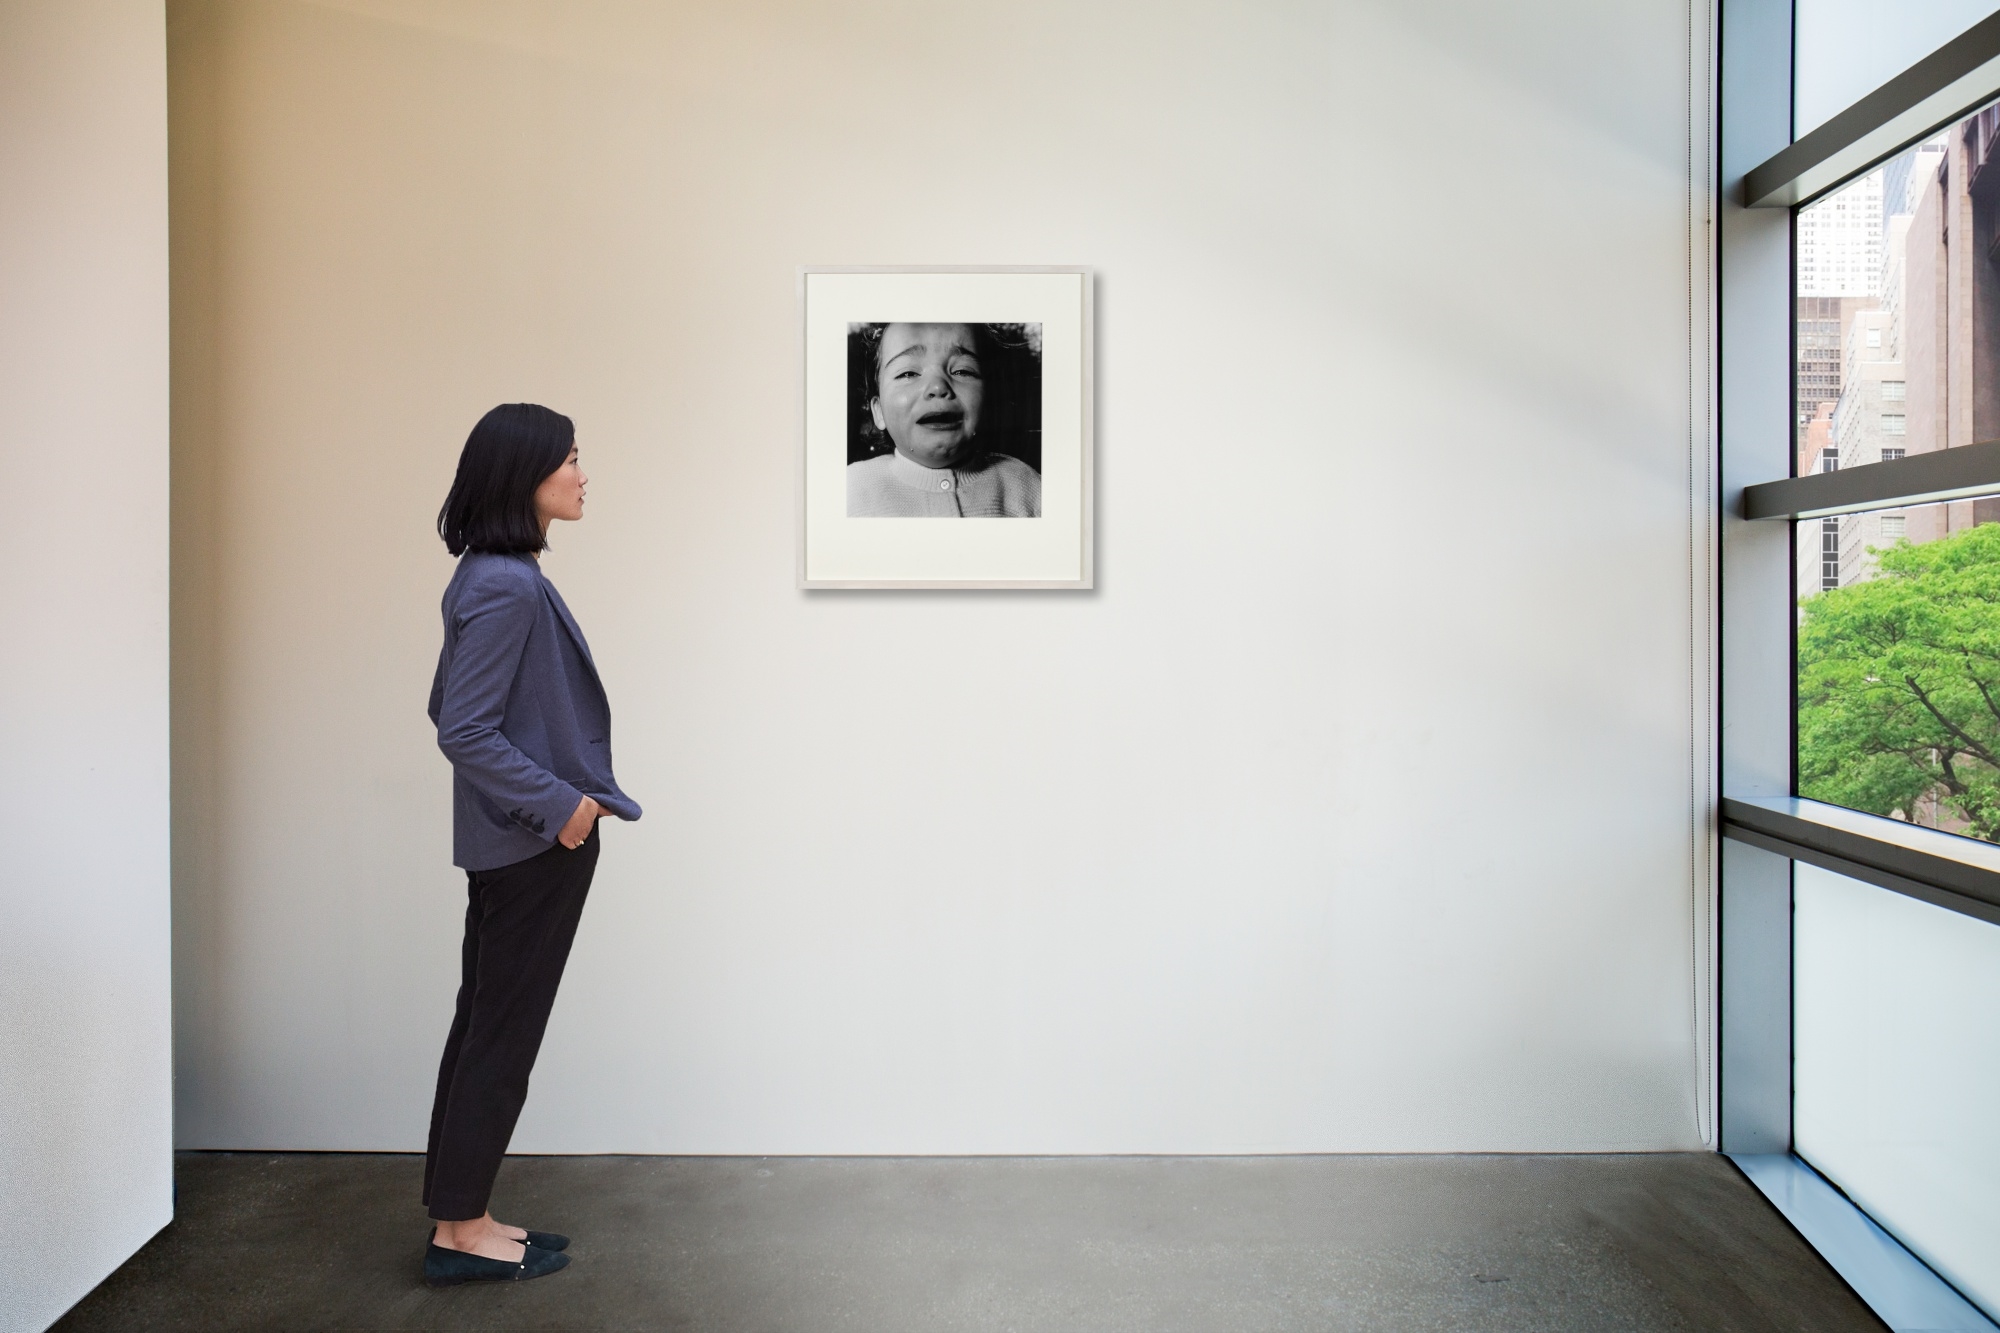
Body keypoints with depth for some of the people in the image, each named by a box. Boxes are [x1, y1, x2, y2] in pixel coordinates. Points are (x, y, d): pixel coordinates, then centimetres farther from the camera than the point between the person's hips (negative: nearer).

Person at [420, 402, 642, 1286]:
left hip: (513, 841, 10)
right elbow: (465, 731, -22)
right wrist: (559, 802, -17)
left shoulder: (499, 578, 10)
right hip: (534, 844, -10)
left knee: (485, 1027, 15)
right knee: (503, 1035, 2)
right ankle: (460, 1235, 16)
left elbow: (451, 709, 16)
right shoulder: (507, 588, -20)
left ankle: (460, 1221, 27)